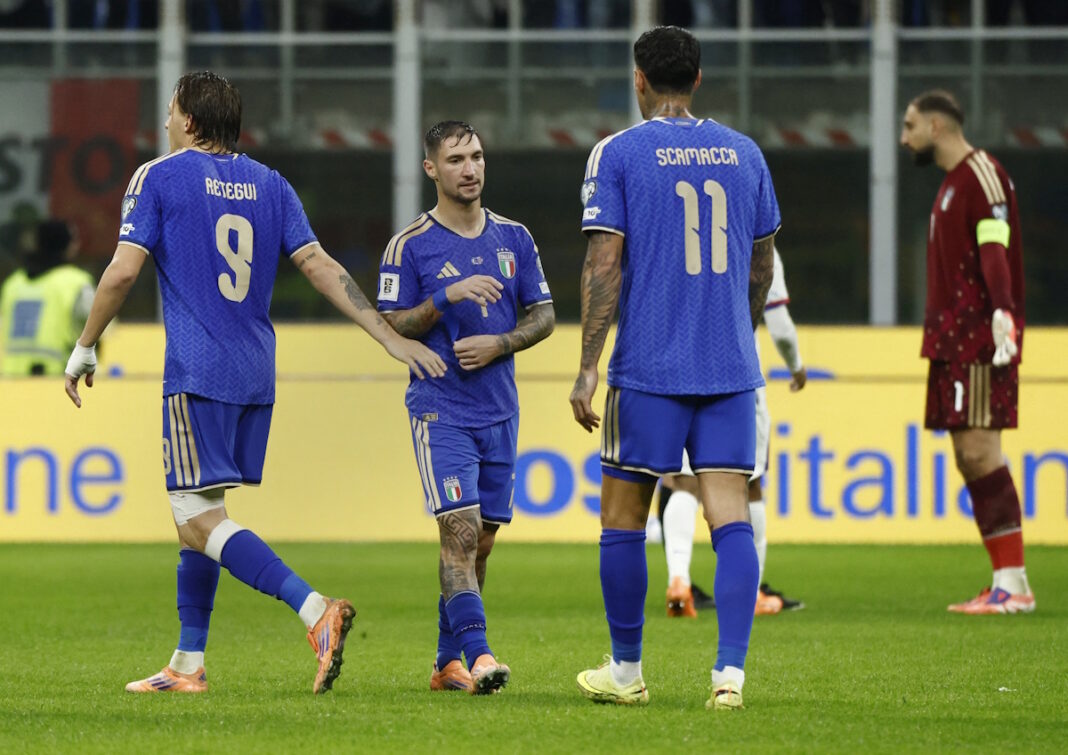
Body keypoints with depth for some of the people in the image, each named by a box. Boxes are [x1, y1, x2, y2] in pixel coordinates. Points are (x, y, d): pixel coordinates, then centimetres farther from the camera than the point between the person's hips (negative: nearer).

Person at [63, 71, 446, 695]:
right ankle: (188, 665, 15)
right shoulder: (271, 185, 12)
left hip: (197, 374, -7)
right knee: (197, 515, 15)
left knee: (200, 521, -11)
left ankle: (316, 609, -30)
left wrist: (85, 350, 4)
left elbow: (123, 272, -7)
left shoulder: (158, 177, -2)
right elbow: (321, 267, 4)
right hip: (256, 374, 7)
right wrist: (389, 336, 2)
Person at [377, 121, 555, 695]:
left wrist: (499, 344, -6)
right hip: (440, 408, -5)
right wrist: (447, 296, -19)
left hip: (500, 408, 5)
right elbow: (392, 328, -5)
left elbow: (543, 316, 12)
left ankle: (448, 660, 16)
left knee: (480, 541, 7)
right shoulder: (410, 247, -3)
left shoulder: (514, 239, 10)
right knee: (461, 530, -16)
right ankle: (477, 655, -23)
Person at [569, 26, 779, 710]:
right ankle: (731, 671, -12)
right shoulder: (745, 154, 9)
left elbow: (604, 263, -9)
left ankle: (627, 671, 17)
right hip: (731, 368, 3)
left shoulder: (618, 154, -3)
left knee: (623, 518, 10)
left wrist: (588, 367, -7)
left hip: (648, 369, -3)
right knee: (731, 518, -1)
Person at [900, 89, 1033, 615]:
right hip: (953, 340, 10)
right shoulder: (952, 183, 21)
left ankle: (1013, 584, -15)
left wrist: (1003, 312, -31)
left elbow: (995, 251, -20)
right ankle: (1006, 582, 6)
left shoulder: (982, 175, -9)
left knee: (979, 449, -14)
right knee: (969, 456, 6)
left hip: (979, 337, -10)